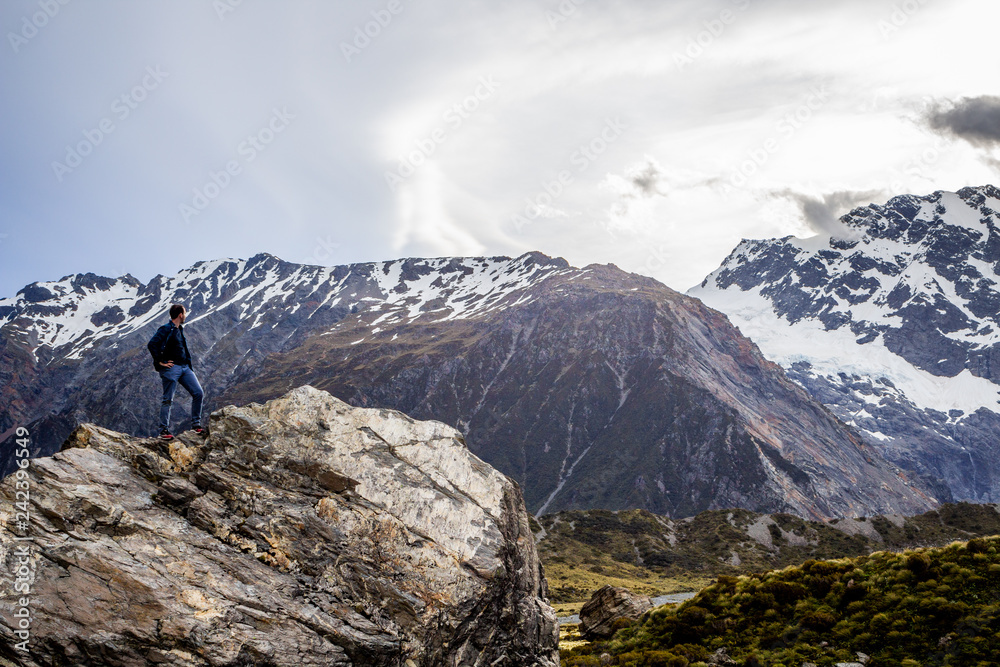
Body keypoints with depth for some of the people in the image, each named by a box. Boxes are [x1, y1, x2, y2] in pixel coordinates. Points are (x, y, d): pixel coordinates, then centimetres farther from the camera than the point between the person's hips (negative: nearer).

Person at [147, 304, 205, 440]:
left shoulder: (179, 329, 19)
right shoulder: (166, 329, -8)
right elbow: (152, 344, -19)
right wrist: (160, 362, -16)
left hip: (185, 367, 8)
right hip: (171, 367, -8)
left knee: (198, 393, 0)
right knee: (168, 399, -4)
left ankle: (196, 424, 8)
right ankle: (164, 430, 2)